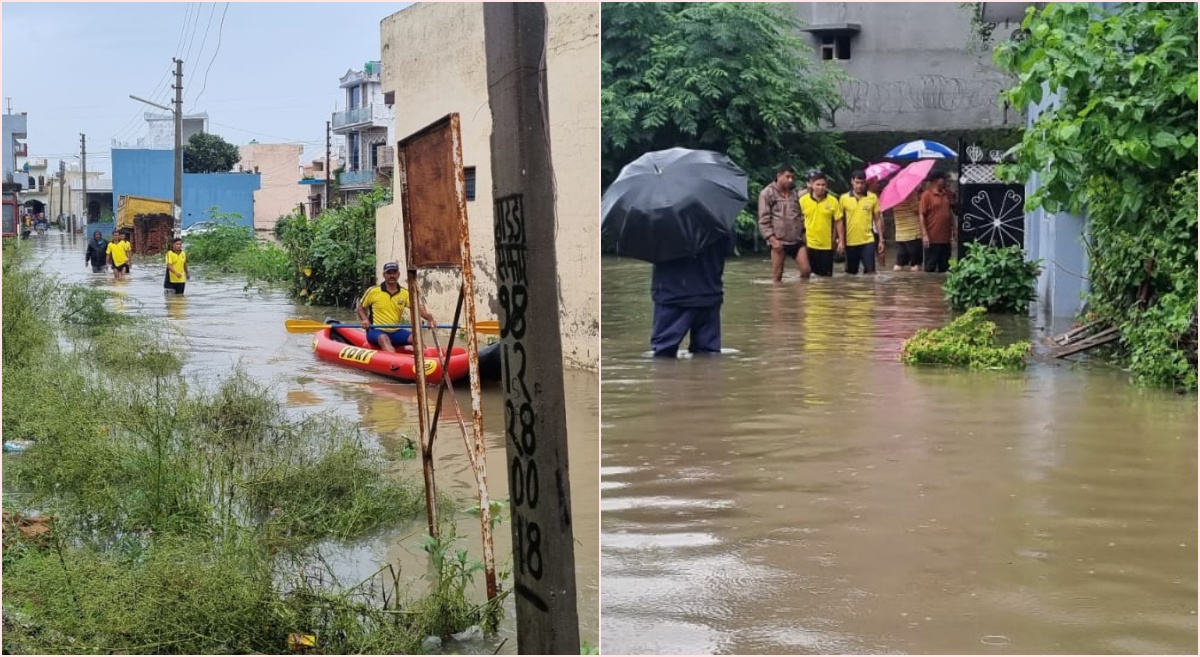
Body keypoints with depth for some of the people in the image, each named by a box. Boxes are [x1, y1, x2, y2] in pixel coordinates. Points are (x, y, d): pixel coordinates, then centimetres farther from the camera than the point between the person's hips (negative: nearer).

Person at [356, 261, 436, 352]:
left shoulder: (405, 293, 5)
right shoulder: (373, 291, -1)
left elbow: (417, 308, -7)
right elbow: (360, 307, 10)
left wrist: (429, 318, -27)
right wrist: (365, 320, -11)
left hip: (396, 332, 4)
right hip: (376, 331, -4)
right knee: (384, 339, -37)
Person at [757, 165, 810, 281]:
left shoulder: (794, 193, 16)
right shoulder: (767, 193, -2)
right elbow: (763, 220, -7)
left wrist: (803, 232, 12)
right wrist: (772, 238, -15)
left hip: (797, 240, 5)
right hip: (778, 241, -5)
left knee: (806, 270, 1)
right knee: (777, 276, -1)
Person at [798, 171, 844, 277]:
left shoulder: (833, 201, -2)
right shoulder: (803, 200, -2)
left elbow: (838, 222, 3)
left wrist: (841, 241, 0)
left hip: (827, 246, 0)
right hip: (808, 244, 0)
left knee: (826, 275, 5)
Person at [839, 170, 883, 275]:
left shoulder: (873, 197, 1)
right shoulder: (844, 198, 0)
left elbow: (877, 219, 6)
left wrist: (880, 240, 3)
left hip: (868, 241, -1)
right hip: (850, 242, 1)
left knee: (870, 271, -7)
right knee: (851, 272, 10)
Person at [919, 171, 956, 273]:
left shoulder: (946, 194, 10)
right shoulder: (927, 195, -7)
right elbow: (922, 215, -10)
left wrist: (953, 229, 13)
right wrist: (924, 234, -15)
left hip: (945, 237, 6)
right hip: (932, 238, -6)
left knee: (944, 266, 12)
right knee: (930, 266, 1)